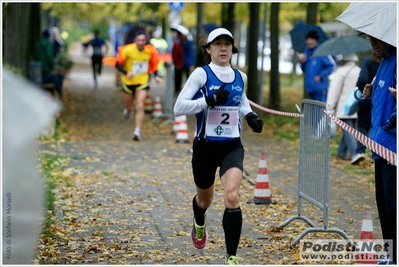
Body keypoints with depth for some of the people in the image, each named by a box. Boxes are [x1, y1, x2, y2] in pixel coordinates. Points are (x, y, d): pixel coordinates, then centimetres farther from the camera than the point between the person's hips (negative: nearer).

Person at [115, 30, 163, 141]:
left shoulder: (150, 51, -11)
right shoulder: (127, 50, -19)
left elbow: (154, 64, 6)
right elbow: (117, 64, -11)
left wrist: (156, 76, -11)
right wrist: (126, 73, -27)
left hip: (142, 82, 0)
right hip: (128, 82, 0)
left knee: (140, 106, -16)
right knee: (129, 106, 17)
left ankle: (137, 131, -12)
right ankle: (128, 110, 56)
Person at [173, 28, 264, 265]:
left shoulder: (240, 77, 4)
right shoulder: (201, 74, -10)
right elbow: (179, 107, -18)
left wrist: (250, 116, 8)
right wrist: (209, 100, -28)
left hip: (232, 147, 2)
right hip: (205, 147, -1)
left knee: (232, 197, -21)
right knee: (205, 199, 19)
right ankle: (199, 224, 58)